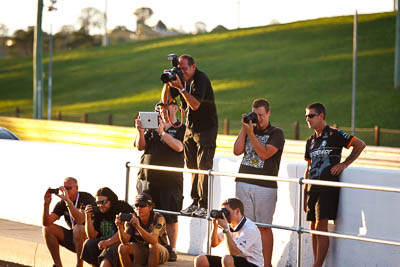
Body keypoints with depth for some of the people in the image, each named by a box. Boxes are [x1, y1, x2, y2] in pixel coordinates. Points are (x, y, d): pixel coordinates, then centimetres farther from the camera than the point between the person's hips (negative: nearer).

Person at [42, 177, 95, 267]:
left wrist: (68, 200, -38)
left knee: (78, 228, -37)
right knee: (47, 229, -9)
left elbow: (80, 220, -34)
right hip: (73, 237, 6)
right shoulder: (62, 204, 0)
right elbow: (46, 222, -10)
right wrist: (46, 204, -24)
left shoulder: (86, 198, -17)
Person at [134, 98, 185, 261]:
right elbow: (140, 146, 8)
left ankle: (172, 250, 4)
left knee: (170, 218, -2)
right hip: (149, 179, 4)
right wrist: (141, 132, -10)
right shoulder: (152, 127, 16)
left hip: (170, 181, -4)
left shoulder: (181, 129, 2)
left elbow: (179, 147, -16)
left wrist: (162, 132, -21)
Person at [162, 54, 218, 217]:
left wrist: (181, 87, -31)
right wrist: (167, 83, -11)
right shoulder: (181, 79, 4)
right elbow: (165, 100, 5)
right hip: (190, 128, 8)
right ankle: (195, 202, 13)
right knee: (192, 167, 7)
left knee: (203, 166, -10)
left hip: (206, 128, -7)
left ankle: (204, 205, -10)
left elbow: (195, 105, -28)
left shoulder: (201, 79, -18)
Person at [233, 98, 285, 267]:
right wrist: (244, 129, 2)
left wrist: (251, 133, -12)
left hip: (265, 186, -4)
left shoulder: (276, 133, 1)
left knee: (264, 227, -2)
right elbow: (237, 151, 5)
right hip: (243, 184, 4)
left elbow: (264, 153, -12)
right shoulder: (249, 130, 17)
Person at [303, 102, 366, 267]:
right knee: (313, 227, 6)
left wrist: (344, 164, -10)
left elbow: (360, 145, -7)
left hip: (328, 188, -7)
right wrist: (305, 195, 17)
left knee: (321, 226, -13)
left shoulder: (335, 135, -5)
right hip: (313, 189, 7)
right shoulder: (311, 141, 16)